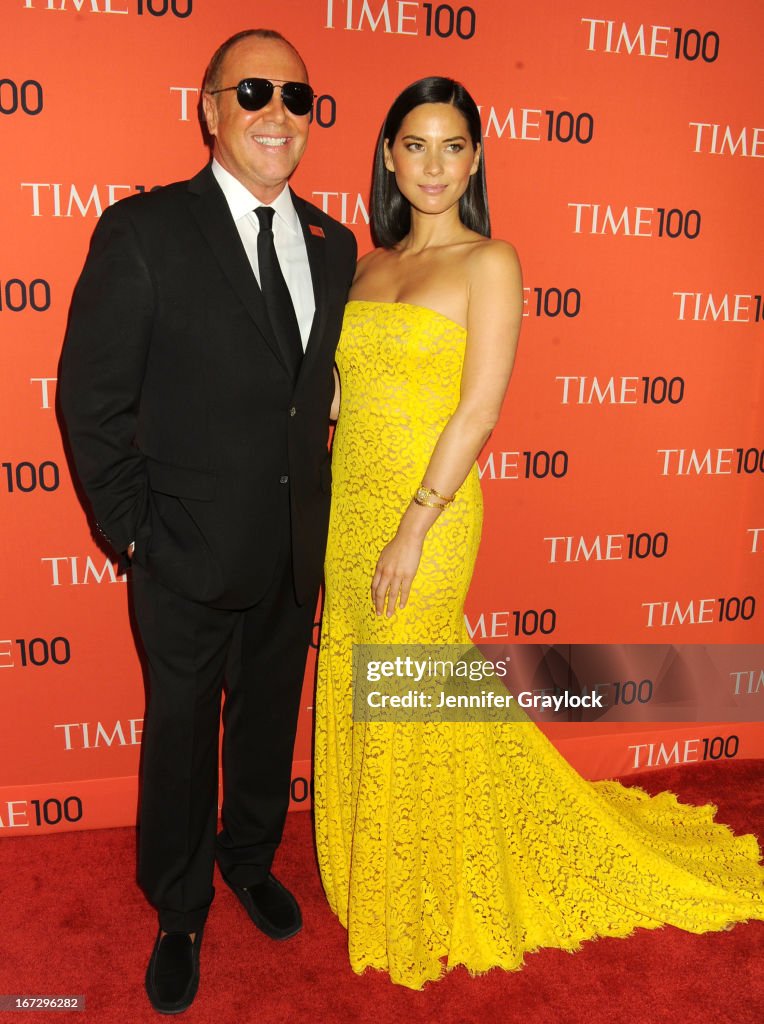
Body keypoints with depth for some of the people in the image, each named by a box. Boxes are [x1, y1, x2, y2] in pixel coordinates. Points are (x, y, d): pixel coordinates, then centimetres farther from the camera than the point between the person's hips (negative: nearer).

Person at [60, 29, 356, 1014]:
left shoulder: (333, 245, 5)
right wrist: (133, 530, -10)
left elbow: (323, 391, 9)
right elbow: (92, 397, -9)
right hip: (191, 561, -4)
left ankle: (250, 860, 50)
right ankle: (178, 915, 41)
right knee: (181, 740, 15)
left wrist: (318, 517, 4)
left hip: (295, 561, 5)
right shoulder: (144, 231, -10)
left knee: (269, 726, 22)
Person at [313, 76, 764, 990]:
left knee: (407, 712, 6)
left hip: (426, 508, -6)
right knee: (356, 704, 16)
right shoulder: (369, 266, 13)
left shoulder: (488, 262, -6)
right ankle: (369, 881, 41)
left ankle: (417, 914, 32)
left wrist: (412, 529, -19)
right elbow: (346, 395, 12)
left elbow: (479, 409, -15)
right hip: (349, 506, 6)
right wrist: (337, 518, 6)